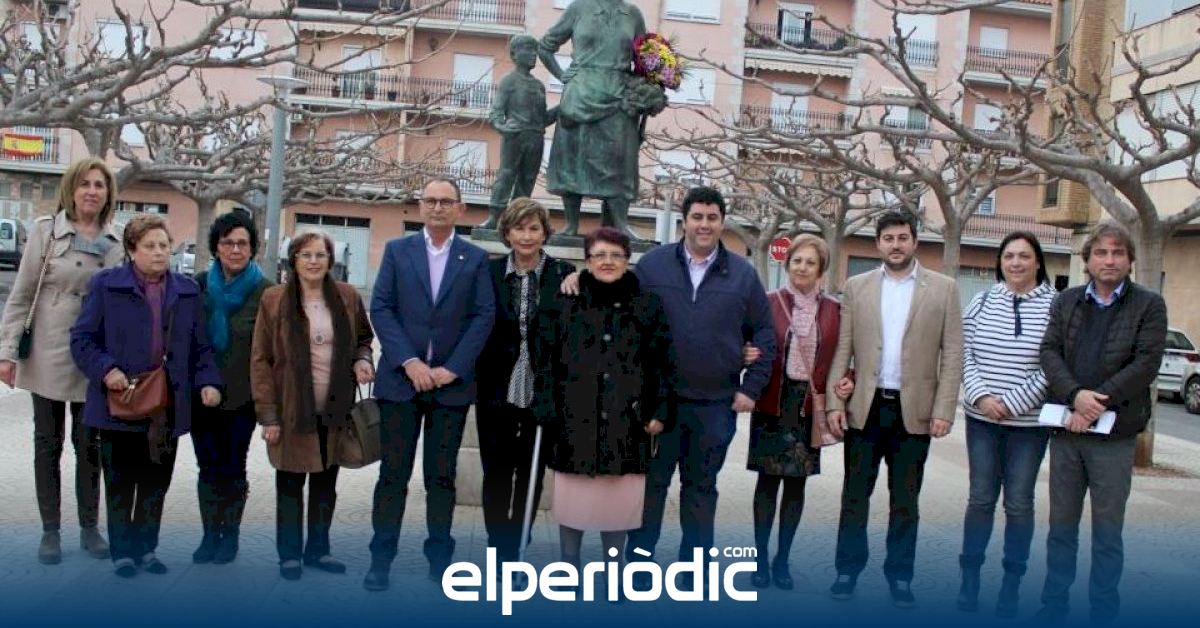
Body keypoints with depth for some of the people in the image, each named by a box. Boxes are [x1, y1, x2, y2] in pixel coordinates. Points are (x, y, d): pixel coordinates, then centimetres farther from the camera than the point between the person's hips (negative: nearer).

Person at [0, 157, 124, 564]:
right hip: (48, 354, -1)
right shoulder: (45, 230, -5)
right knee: (48, 444, 9)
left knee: (89, 444, 10)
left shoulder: (118, 240, 0)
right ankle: (50, 531, 20)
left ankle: (90, 527, 22)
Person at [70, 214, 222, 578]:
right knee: (120, 482, 7)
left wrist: (207, 381, -3)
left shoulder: (188, 291, 9)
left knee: (156, 482, 12)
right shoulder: (105, 285, -1)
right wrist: (105, 370, -17)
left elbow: (200, 346, 11)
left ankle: (146, 548, 27)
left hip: (169, 407, 3)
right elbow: (82, 339, -2)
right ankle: (122, 552, 21)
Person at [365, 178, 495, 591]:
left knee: (442, 476, 6)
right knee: (393, 473, 3)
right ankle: (381, 558, 10)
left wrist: (452, 368, -10)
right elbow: (380, 308, 0)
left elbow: (484, 316, 0)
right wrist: (409, 362, -11)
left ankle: (439, 558, 15)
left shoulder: (476, 258, 7)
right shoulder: (397, 250, 8)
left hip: (451, 382, 0)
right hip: (400, 378, 0)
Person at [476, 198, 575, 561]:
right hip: (497, 391, 0)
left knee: (532, 474, 9)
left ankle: (515, 551, 23)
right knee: (496, 474, 5)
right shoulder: (489, 273, 2)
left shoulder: (564, 275, -1)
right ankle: (500, 552, 17)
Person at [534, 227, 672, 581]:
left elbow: (662, 363, 5)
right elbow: (546, 361, 2)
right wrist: (547, 411, -5)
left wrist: (660, 412, -2)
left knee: (620, 500, 4)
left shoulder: (648, 306, 6)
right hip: (575, 419, 0)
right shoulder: (564, 304, 4)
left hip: (627, 421, 0)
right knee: (573, 498, 4)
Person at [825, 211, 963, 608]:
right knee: (855, 495, 8)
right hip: (864, 407, 1)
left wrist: (944, 410, -8)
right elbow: (842, 350, 4)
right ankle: (848, 570, 20)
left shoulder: (943, 289, 2)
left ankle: (899, 575, 21)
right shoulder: (856, 287, 5)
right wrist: (834, 402, -3)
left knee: (905, 501, 9)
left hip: (914, 411, -1)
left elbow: (952, 355, -1)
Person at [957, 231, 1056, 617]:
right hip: (981, 418, 2)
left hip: (1029, 422, -2)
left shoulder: (1055, 306, -5)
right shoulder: (982, 301, 4)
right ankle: (969, 580, 17)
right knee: (981, 498, 8)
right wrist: (982, 396, -9)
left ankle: (1011, 585, 17)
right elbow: (965, 354, 4)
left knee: (1019, 503, 7)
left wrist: (1012, 403, -12)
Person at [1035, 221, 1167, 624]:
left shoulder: (1148, 306, 0)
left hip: (1114, 433, -3)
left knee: (1107, 531, 6)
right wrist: (1076, 395, -18)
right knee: (1061, 524, 12)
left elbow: (1146, 364, -10)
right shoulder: (1066, 301, 9)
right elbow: (1049, 352, -1)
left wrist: (1096, 404, -17)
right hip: (1065, 429, 3)